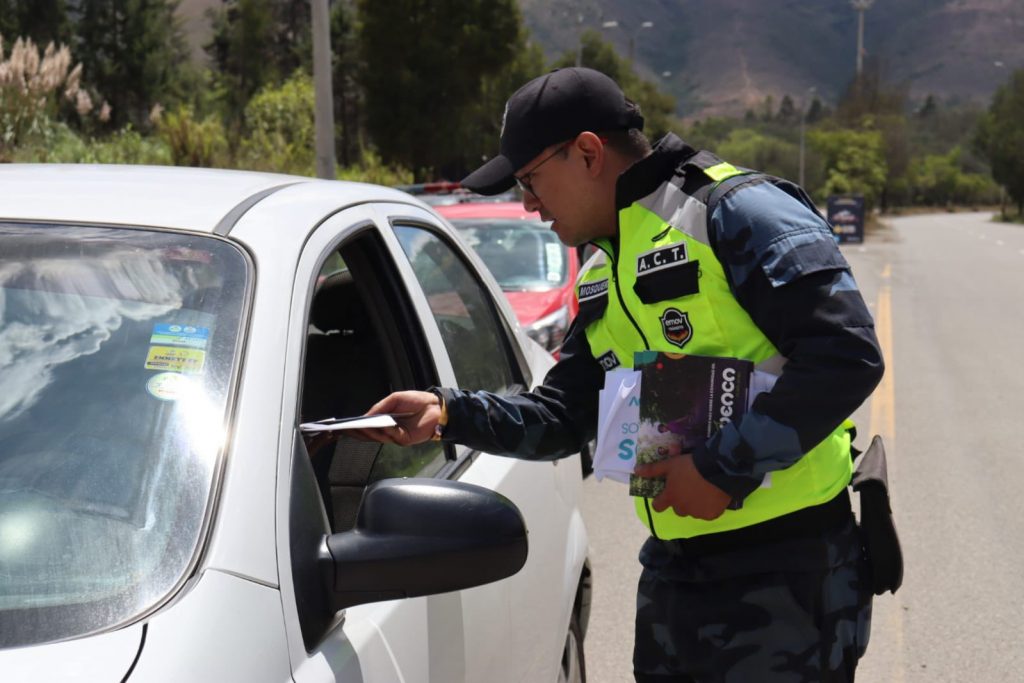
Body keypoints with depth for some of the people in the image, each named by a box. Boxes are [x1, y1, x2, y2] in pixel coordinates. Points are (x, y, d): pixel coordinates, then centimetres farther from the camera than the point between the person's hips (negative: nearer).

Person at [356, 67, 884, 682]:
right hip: (674, 573, 8)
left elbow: (848, 355, -21)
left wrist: (724, 468, -21)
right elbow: (560, 420, 19)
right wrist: (447, 412, 3)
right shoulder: (605, 282, 16)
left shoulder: (737, 213, -12)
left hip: (785, 575, -8)